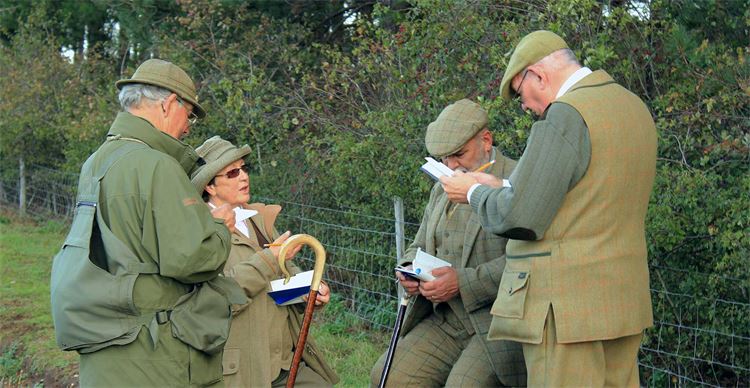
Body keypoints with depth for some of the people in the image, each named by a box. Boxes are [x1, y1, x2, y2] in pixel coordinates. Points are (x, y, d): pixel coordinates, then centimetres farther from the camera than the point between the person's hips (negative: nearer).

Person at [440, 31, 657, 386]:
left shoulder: (566, 115, -16)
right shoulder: (635, 107, 12)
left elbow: (519, 219, -19)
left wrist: (474, 192, 0)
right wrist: (498, 188, 19)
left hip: (566, 304, -9)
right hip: (623, 302, 9)